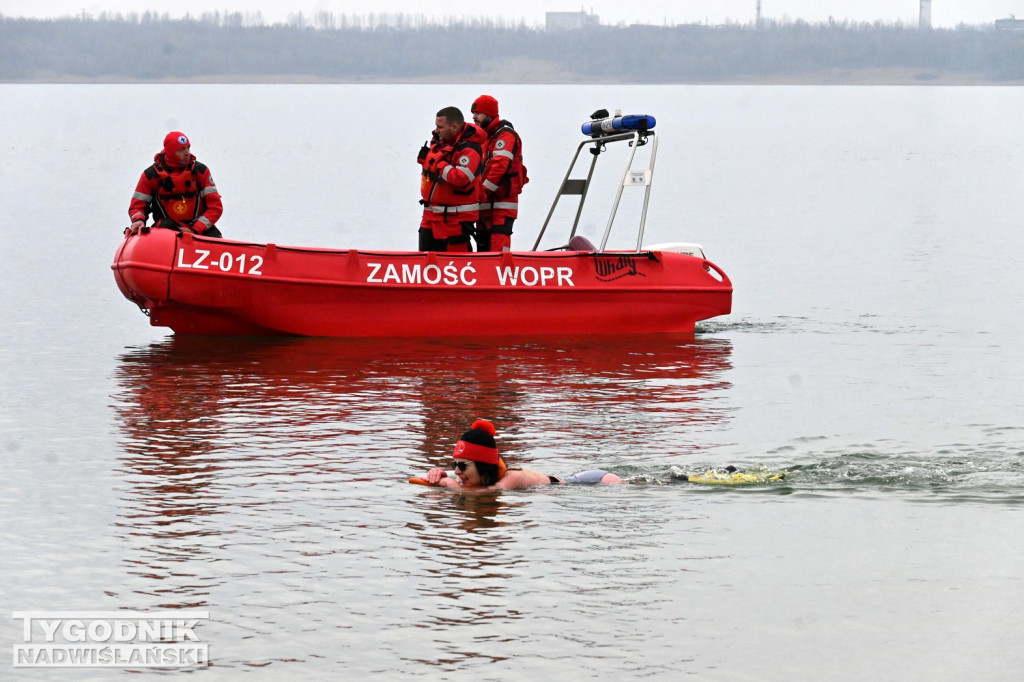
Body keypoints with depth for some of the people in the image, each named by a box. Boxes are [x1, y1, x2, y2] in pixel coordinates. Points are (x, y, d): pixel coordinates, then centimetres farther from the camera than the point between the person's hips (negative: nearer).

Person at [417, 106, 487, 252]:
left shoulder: (469, 149, -19)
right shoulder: (440, 141, 8)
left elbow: (462, 179, -32)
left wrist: (439, 165, -22)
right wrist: (425, 157, 3)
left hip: (455, 218, -9)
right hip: (431, 214, 9)